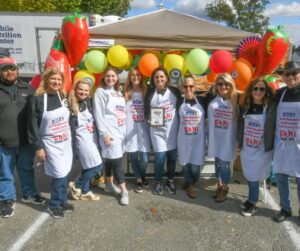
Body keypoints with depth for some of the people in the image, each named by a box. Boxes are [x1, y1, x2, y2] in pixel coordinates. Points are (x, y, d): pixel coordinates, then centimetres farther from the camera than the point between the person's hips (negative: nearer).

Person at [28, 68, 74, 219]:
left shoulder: (63, 97, 4)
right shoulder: (37, 99, -13)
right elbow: (33, 125, -11)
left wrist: (72, 137, 12)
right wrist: (38, 147, -12)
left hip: (66, 142, 5)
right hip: (50, 144, -5)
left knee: (64, 173, 12)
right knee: (59, 174, -6)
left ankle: (62, 201, 30)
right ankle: (55, 205, 15)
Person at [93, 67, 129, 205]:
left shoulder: (118, 92, 18)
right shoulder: (100, 92, -3)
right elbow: (98, 114, -10)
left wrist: (125, 129, 9)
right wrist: (104, 133, -16)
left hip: (121, 130, 7)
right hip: (109, 132, -6)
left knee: (111, 159, 15)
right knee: (117, 161, -7)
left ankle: (109, 184, 29)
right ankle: (124, 191, 0)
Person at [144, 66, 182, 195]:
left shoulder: (174, 91, -1)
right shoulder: (150, 93, -1)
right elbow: (146, 112, 2)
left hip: (173, 130, 1)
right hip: (157, 131, -1)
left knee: (172, 156, 10)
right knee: (160, 157, -2)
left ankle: (170, 181, 30)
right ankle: (158, 183, 20)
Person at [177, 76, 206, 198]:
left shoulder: (202, 101, -5)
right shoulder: (179, 101, -3)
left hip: (198, 139, -1)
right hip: (184, 139, 1)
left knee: (195, 165, 4)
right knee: (185, 163, 12)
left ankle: (193, 182, 35)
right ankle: (190, 184, 36)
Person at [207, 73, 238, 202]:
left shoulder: (236, 100, -9)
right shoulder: (212, 97, -4)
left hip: (228, 139, -2)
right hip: (214, 137, 3)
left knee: (224, 164, 4)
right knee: (217, 162, 16)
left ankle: (224, 189, 27)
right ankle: (219, 186, 36)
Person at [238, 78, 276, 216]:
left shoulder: (271, 107, -11)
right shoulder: (245, 106, 2)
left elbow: (274, 127, -10)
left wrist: (273, 148, -12)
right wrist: (239, 143, 10)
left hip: (262, 150, -4)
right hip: (246, 149, 4)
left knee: (253, 177, 2)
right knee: (249, 177, 15)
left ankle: (252, 204, 23)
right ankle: (252, 199, 35)